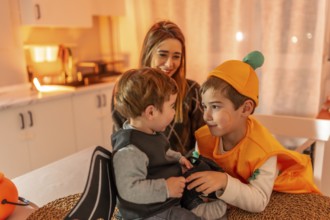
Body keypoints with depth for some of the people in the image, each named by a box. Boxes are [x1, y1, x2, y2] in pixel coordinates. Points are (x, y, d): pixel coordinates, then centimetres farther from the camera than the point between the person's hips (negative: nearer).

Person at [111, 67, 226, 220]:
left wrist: (177, 158, 7)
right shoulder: (129, 150, -33)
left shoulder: (149, 132, 1)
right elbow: (129, 189, -36)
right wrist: (165, 188, -31)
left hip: (168, 200, 10)